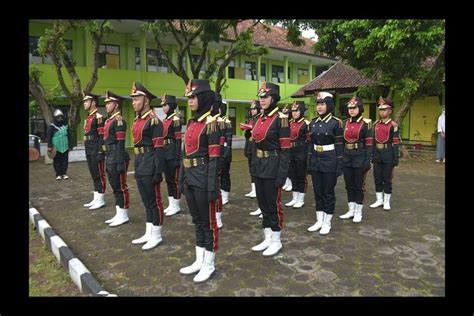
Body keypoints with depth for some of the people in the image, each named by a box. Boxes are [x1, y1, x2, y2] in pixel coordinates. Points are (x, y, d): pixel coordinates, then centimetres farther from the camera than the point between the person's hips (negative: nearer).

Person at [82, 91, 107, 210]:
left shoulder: (98, 117, -12)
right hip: (89, 152, 9)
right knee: (94, 175, 13)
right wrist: (87, 152, 21)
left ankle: (101, 200, 5)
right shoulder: (88, 118, 17)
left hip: (96, 152, -9)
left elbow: (102, 136, -17)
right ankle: (96, 199, 21)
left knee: (99, 175, -2)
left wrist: (100, 153, -20)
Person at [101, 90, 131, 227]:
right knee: (115, 187, 14)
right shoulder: (109, 120, 16)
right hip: (110, 157, 10)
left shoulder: (119, 120, -14)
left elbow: (120, 143, -19)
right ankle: (119, 214, 23)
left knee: (121, 186, -1)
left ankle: (124, 216, 8)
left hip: (117, 157, -10)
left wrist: (120, 162, -21)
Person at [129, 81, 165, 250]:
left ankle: (156, 235, 14)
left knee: (154, 200, 1)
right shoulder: (137, 120, 13)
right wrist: (137, 166, 20)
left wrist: (158, 172, -19)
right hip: (140, 163, 9)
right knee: (146, 201, 15)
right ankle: (149, 233, 26)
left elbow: (159, 148, -17)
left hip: (150, 164, -9)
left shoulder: (154, 121, -14)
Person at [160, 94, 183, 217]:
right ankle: (171, 204, 22)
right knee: (168, 179, 13)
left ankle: (176, 206, 10)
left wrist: (177, 158, -19)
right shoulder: (165, 120, 14)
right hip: (165, 153, 9)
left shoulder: (175, 120, -12)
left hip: (172, 153, -9)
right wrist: (161, 153, 18)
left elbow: (178, 140, -16)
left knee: (174, 179, -1)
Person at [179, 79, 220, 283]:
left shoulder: (210, 123, -13)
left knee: (208, 221, 4)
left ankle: (209, 265, 19)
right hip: (190, 177, 8)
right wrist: (182, 178, 15)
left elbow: (214, 158, -16)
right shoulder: (191, 123, 12)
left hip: (203, 178, -8)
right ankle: (199, 260, 29)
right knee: (197, 220, 16)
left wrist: (212, 187, -18)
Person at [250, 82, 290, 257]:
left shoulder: (281, 119, -12)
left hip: (272, 167, -8)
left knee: (273, 203, 3)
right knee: (262, 203, 14)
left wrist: (281, 175, -17)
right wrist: (253, 166, 14)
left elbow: (285, 150, -15)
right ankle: (268, 238, 27)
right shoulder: (260, 119, 10)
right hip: (259, 166, 8)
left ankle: (276, 241, 18)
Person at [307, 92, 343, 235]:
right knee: (318, 192, 11)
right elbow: (311, 144, 11)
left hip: (330, 161, -5)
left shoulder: (336, 123, -9)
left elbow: (339, 146, -8)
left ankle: (327, 222, 17)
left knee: (328, 192, 5)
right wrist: (309, 162, 9)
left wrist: (339, 166, -10)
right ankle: (319, 220, 23)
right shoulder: (313, 123, 6)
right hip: (316, 161, 5)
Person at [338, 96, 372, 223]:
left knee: (359, 185, 4)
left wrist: (367, 161, -14)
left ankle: (358, 212, 15)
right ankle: (351, 210, 22)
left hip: (359, 157, -5)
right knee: (349, 185, 10)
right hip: (347, 157, 5)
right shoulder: (345, 123, 8)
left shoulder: (366, 123, -6)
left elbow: (369, 144, -8)